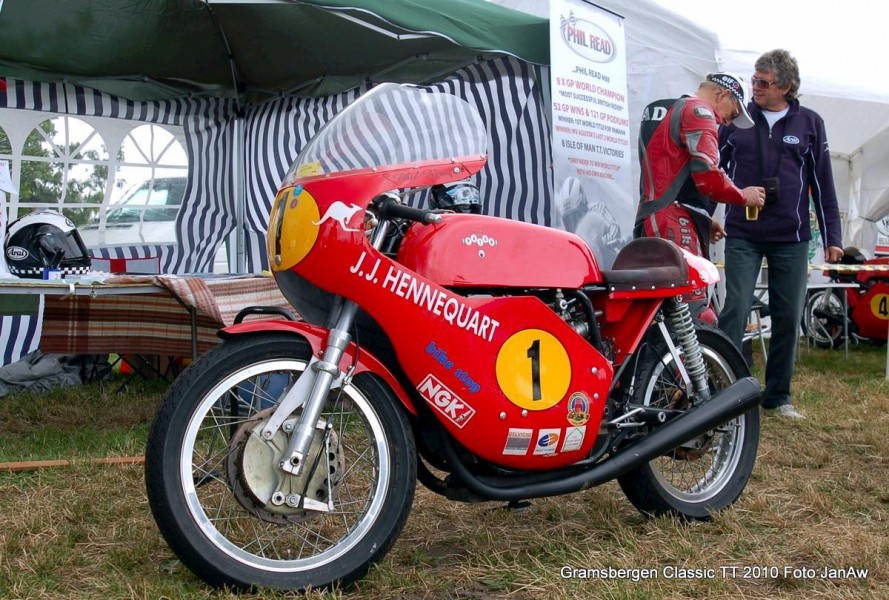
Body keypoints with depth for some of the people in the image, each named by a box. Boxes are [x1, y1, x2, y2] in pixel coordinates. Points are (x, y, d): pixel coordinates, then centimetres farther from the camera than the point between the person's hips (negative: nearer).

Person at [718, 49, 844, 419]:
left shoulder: (809, 123, 6)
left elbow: (823, 184, 8)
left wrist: (832, 237, 5)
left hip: (791, 239, 1)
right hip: (742, 236, -1)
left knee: (788, 318, 5)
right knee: (736, 310, -10)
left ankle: (778, 396, 17)